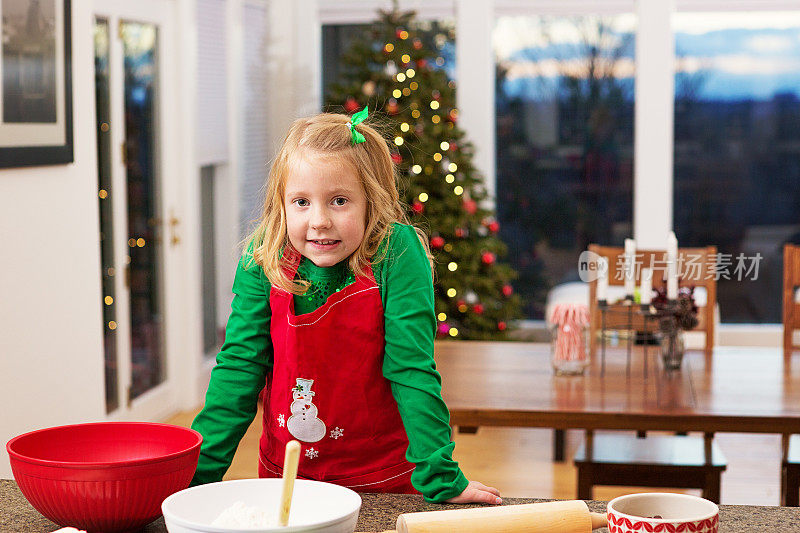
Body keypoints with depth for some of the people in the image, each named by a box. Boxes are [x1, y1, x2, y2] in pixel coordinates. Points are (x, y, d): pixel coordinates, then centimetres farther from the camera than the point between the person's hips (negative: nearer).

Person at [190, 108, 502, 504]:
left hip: (382, 482, -2)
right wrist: (199, 469, -14)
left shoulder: (396, 253, -19)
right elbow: (238, 368, -9)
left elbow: (411, 369, -20)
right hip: (282, 477, 3)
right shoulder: (263, 262, -12)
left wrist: (441, 478, -22)